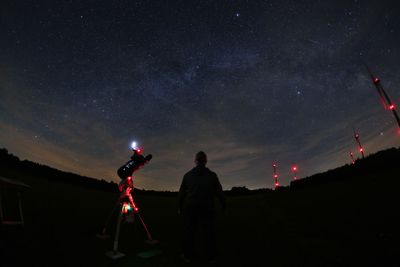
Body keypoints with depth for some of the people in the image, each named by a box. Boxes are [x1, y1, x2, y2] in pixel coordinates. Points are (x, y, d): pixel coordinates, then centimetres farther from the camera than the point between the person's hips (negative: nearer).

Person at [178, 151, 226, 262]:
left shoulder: (188, 175, 3)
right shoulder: (212, 175, -1)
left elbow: (181, 193, 5)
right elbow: (219, 192, 2)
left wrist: (180, 207, 16)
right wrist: (223, 204, 16)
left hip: (190, 207, 1)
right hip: (208, 207, -1)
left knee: (189, 231, 12)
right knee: (209, 232, 10)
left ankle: (188, 255, 21)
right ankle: (210, 255, 19)